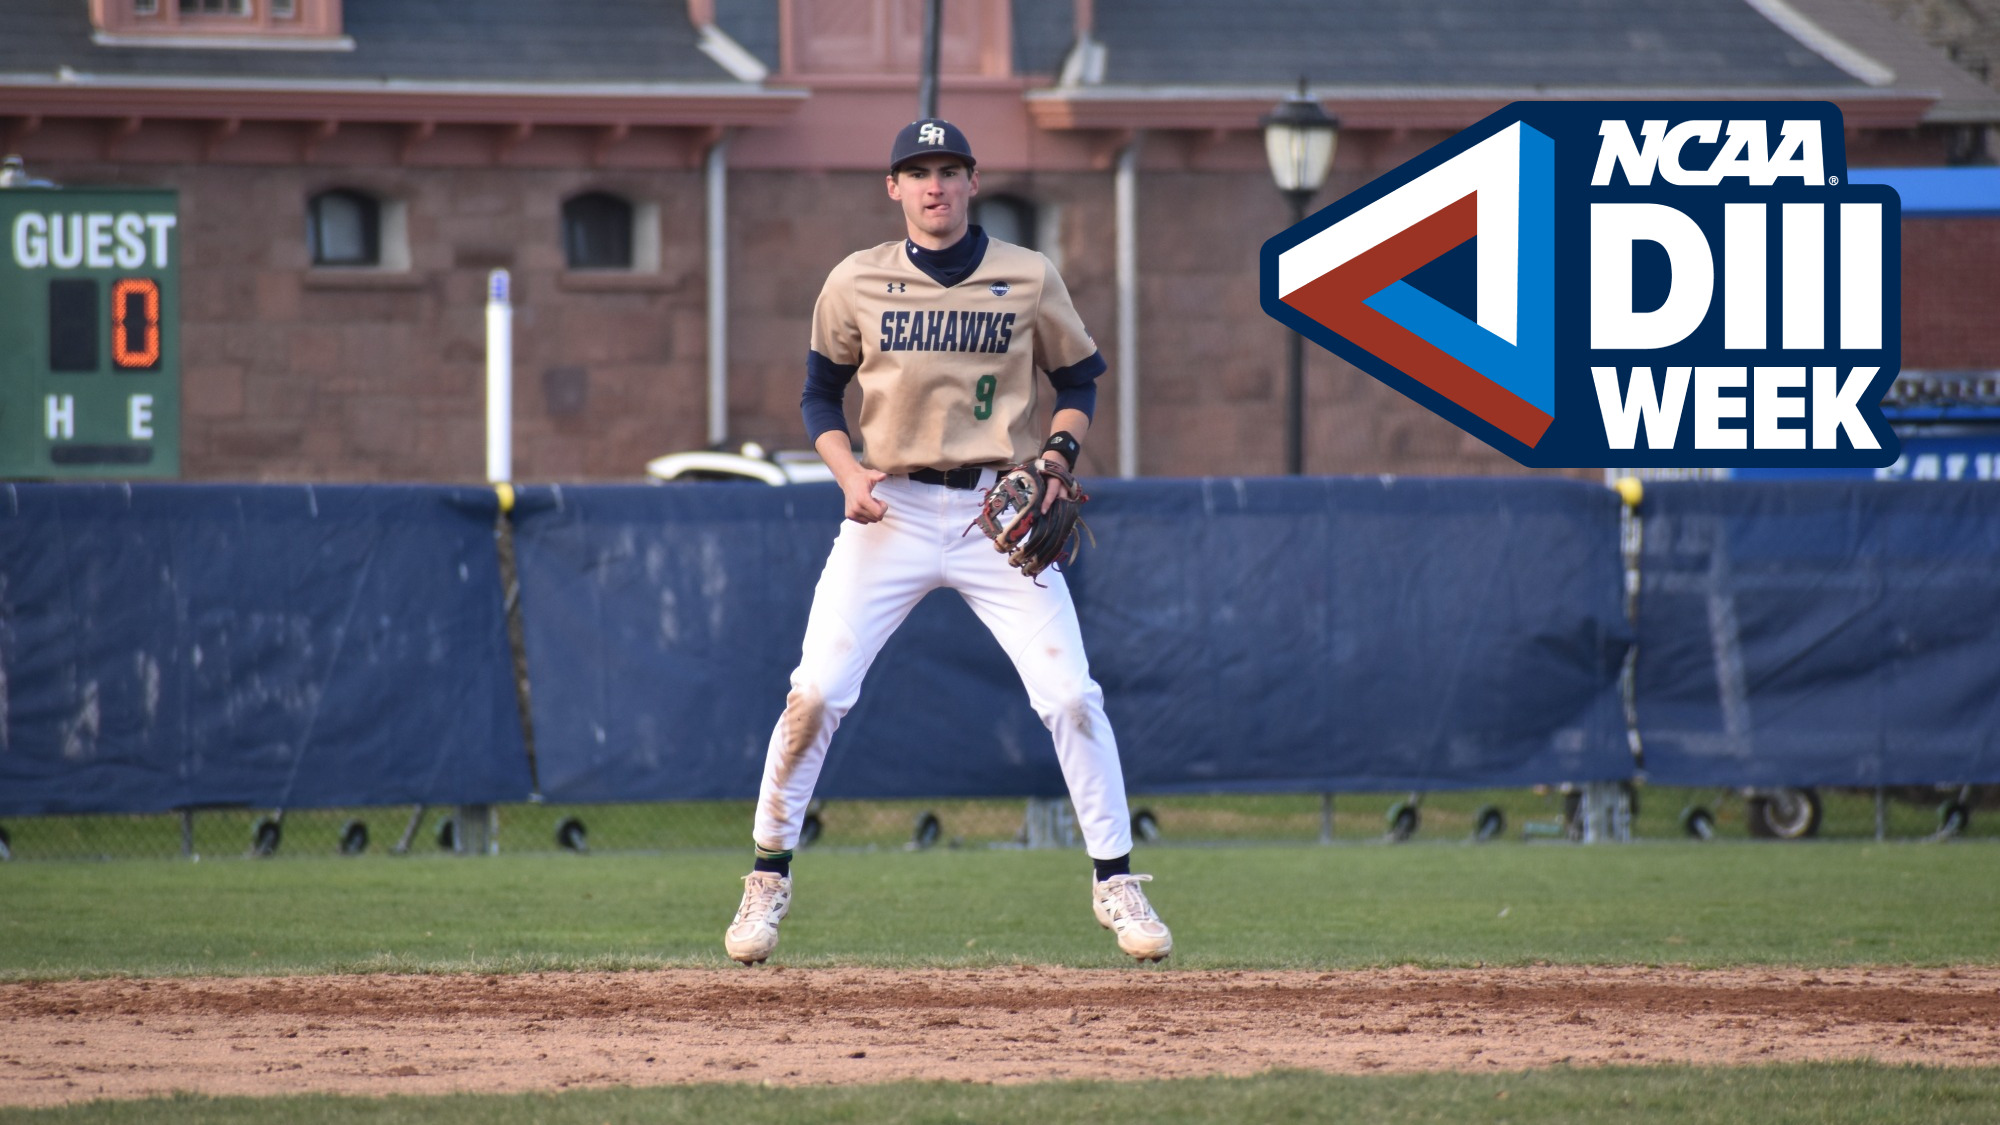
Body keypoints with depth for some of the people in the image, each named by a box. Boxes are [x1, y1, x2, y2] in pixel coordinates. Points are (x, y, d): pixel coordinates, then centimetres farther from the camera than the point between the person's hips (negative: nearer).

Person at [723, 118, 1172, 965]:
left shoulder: (1029, 280, 1)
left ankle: (1114, 882, 4)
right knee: (817, 693, -8)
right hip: (891, 511, 0)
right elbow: (819, 396, 10)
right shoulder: (856, 283, 2)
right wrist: (850, 474, -7)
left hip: (999, 509, 0)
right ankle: (768, 878, 6)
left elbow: (1079, 378, 13)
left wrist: (1057, 456, -5)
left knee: (1071, 695, -8)